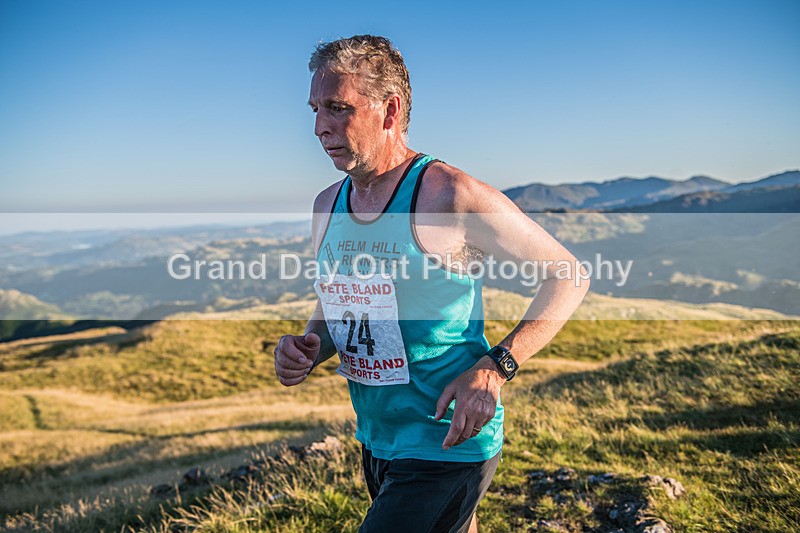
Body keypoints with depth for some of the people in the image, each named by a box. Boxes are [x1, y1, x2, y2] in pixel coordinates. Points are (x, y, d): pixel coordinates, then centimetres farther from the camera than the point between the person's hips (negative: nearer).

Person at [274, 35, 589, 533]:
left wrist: (495, 368, -22)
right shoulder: (327, 206, 2)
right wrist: (308, 349, -7)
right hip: (375, 444, 7)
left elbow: (569, 276, -12)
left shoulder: (451, 196, -18)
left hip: (449, 448, -7)